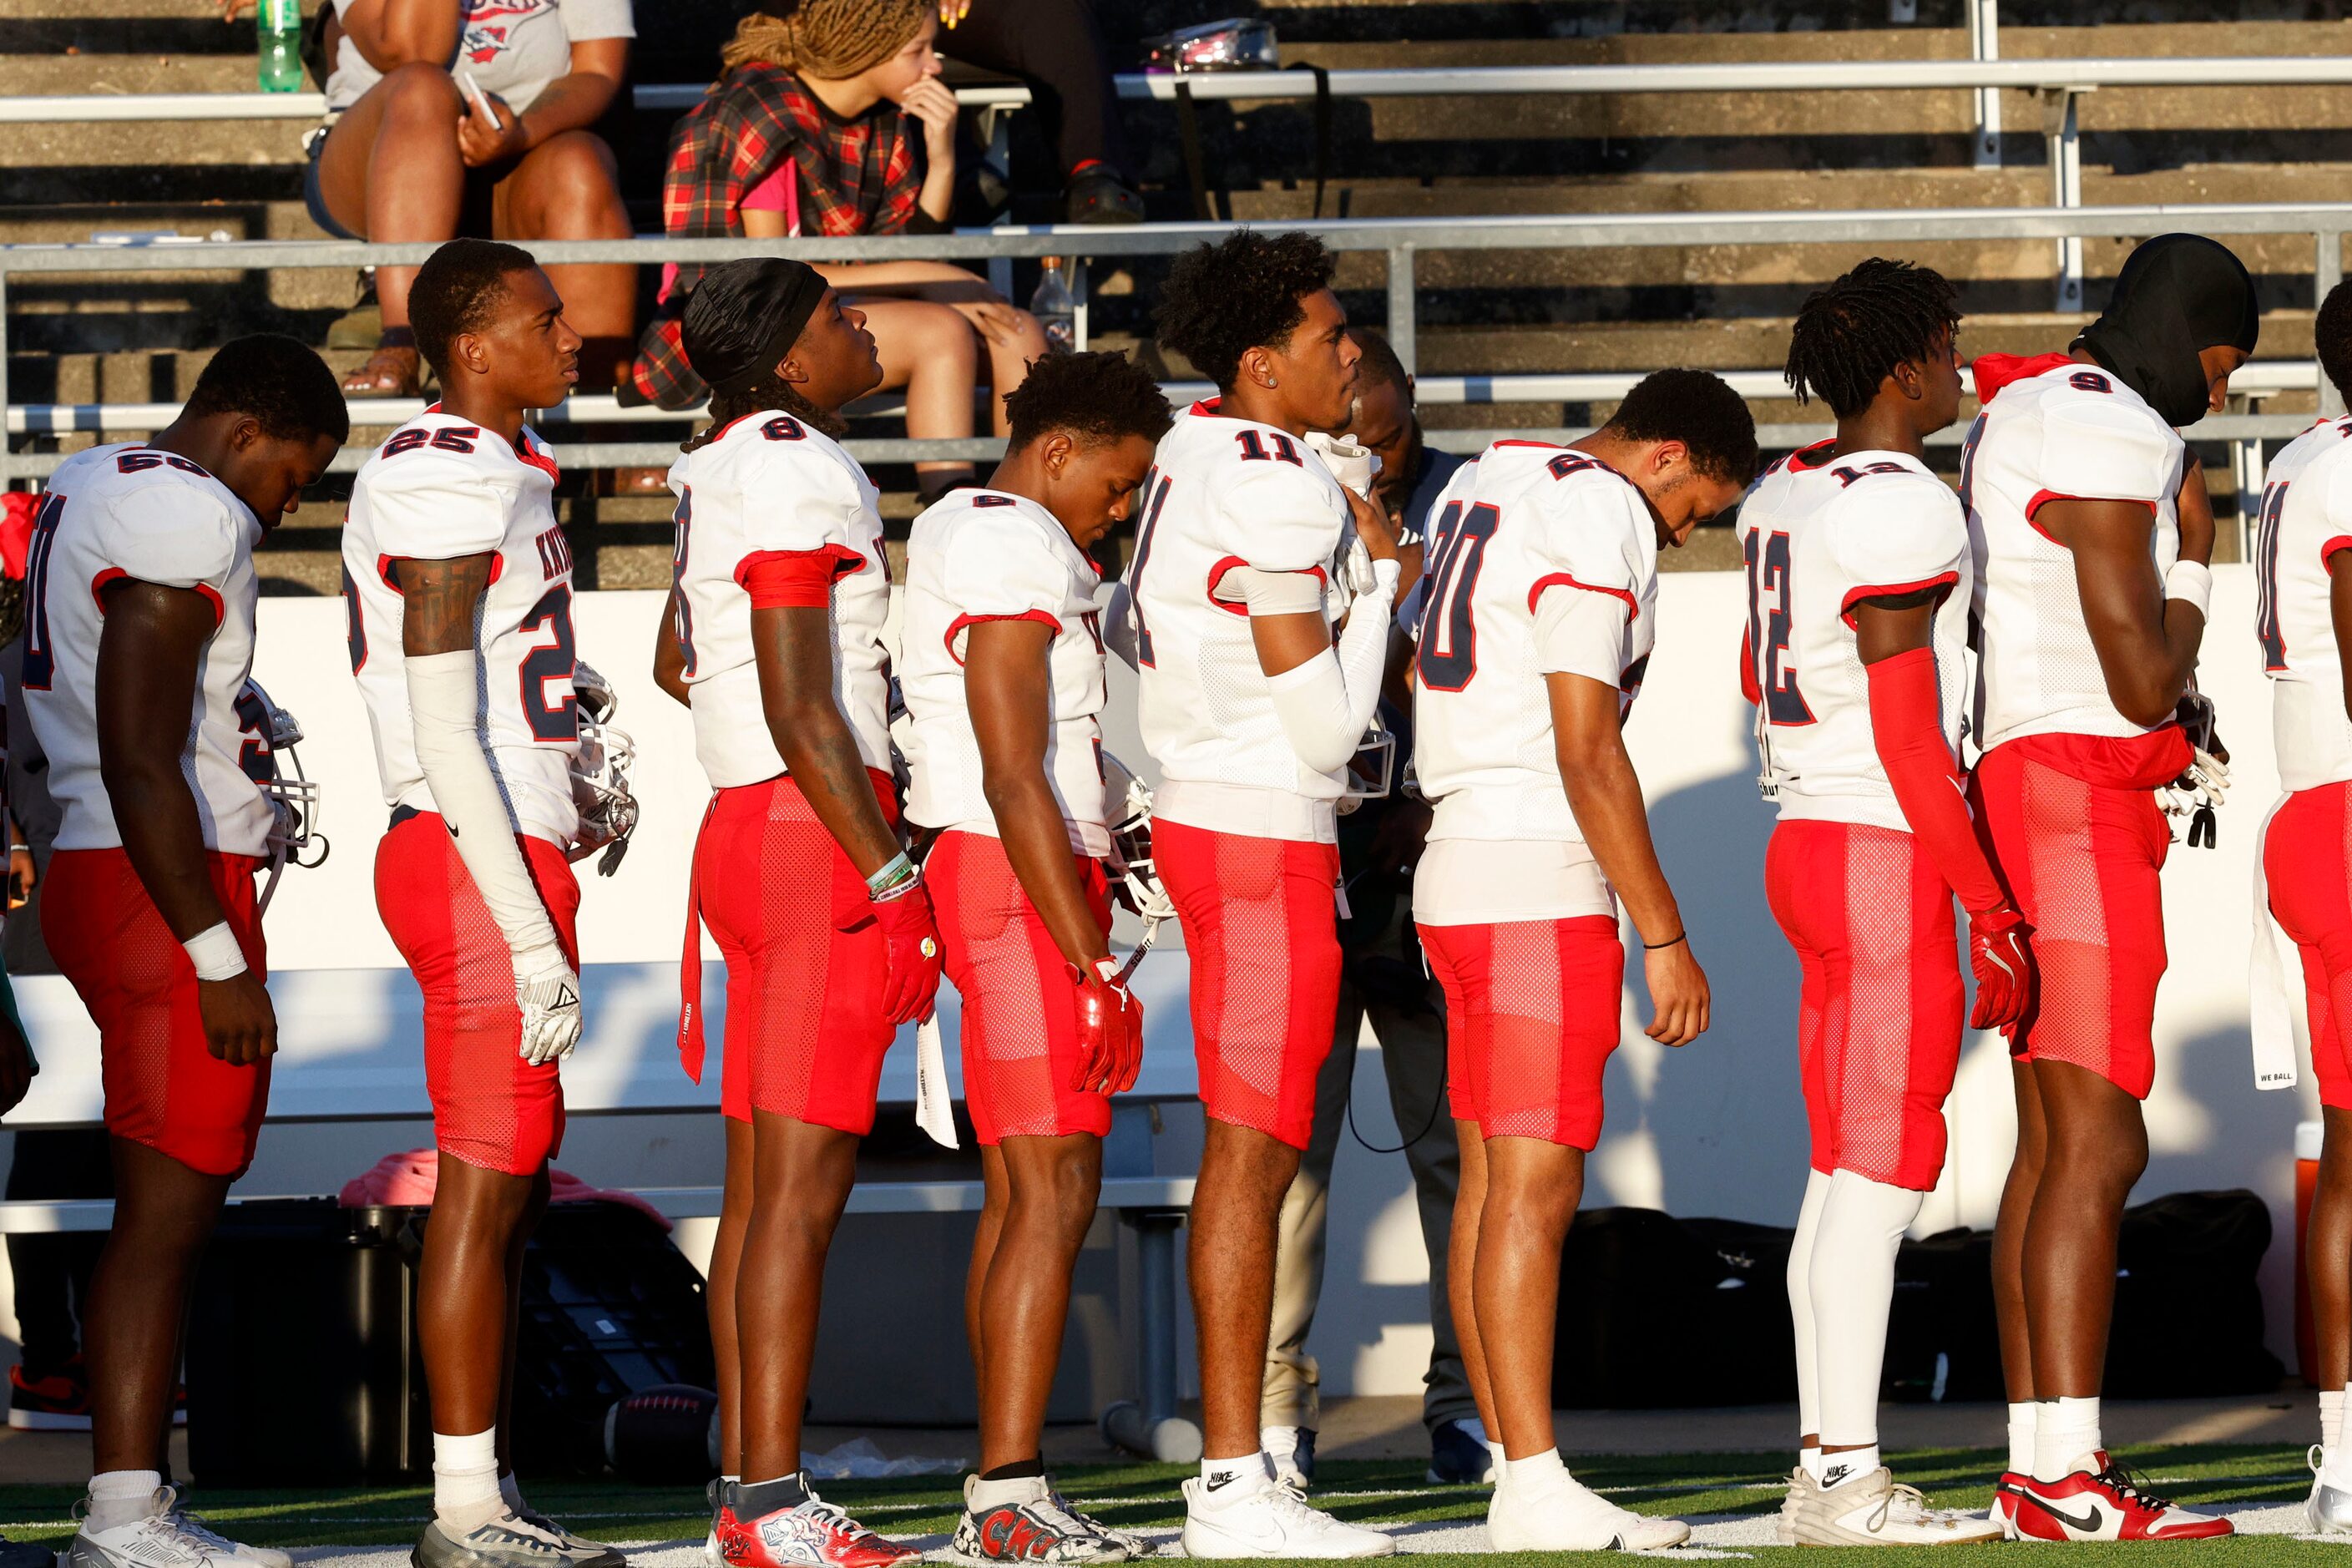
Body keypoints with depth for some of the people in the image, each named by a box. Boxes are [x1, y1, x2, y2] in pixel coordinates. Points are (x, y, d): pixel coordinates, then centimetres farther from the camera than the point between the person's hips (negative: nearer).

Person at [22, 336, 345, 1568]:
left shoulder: (86, 488, 16)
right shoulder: (187, 516, -14)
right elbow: (140, 761, -21)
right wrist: (220, 957, -19)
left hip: (92, 873, 10)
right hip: (168, 896, -10)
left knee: (167, 1213, 12)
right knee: (167, 1217, -7)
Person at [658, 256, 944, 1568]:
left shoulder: (730, 465, 14)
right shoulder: (797, 478, -15)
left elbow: (679, 660, 29)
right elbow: (801, 714, -19)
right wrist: (895, 880, -16)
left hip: (749, 827, 10)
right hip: (817, 836, -10)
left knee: (767, 1181, 11)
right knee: (804, 1181, -10)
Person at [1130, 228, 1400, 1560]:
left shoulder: (1195, 461, 12)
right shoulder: (1281, 494, -17)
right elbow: (1328, 723, -17)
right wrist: (1380, 574, -5)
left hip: (1205, 813, 10)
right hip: (1265, 837, -10)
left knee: (1259, 1146, 13)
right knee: (1255, 1149, -7)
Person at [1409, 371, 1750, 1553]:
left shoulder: (1484, 485, 16)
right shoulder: (1597, 519, -13)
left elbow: (1420, 681, 24)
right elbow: (1587, 752, -18)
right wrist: (1665, 936, -15)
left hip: (1455, 872, 10)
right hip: (1541, 886, -10)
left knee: (1492, 1179, 10)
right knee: (1536, 1188, -10)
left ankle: (1514, 1463, 12)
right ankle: (1535, 1491, -12)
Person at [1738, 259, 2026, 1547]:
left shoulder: (1783, 498, 11)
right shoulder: (1900, 512, -16)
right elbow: (1909, 739, -19)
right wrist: (1993, 913, -16)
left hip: (1806, 845, 9)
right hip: (1887, 853, -9)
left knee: (1846, 1171, 12)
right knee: (1884, 1167, -7)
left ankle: (1822, 1463, 14)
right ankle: (1847, 1480, -7)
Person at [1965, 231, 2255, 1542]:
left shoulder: (2018, 419, 19)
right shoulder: (2109, 439, -14)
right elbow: (2146, 680, -16)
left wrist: (2162, 745, 15)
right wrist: (2193, 560, 0)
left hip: (2022, 792, 11)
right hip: (2076, 804, -11)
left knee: (2056, 1140, 9)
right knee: (2100, 1140, -13)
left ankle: (2040, 1467, 8)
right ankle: (2069, 1478, -17)